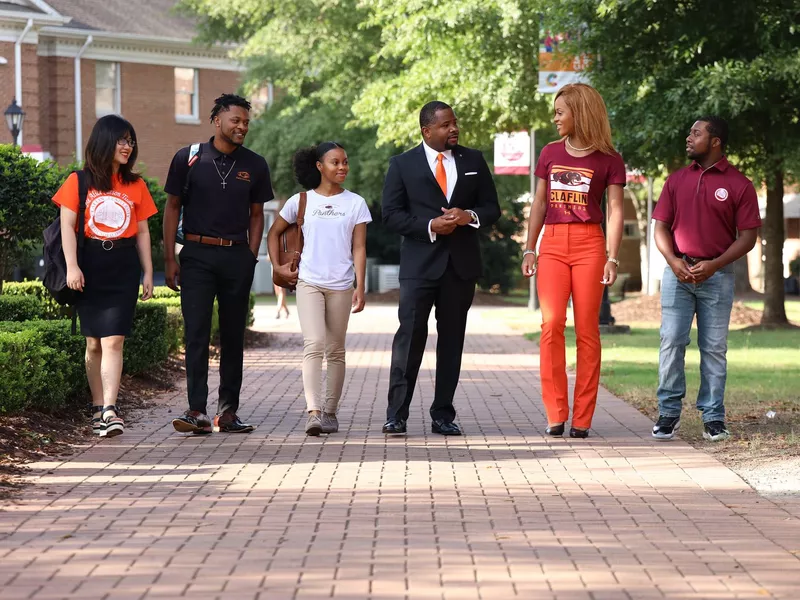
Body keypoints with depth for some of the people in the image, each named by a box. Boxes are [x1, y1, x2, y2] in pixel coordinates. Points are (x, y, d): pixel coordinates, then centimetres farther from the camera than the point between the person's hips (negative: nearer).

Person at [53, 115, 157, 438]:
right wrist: (72, 266, -12)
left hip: (124, 266, 1)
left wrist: (148, 273, 9)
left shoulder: (136, 185, 11)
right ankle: (98, 408, 13)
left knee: (113, 340, -11)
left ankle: (110, 411, -17)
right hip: (91, 265, -1)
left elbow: (142, 232, 13)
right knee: (94, 342, 4)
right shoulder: (79, 181, 3)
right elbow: (68, 226, -1)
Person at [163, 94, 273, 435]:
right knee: (196, 333, -9)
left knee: (233, 336, 6)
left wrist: (251, 257, 4)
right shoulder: (188, 159, 2)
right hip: (197, 256, -2)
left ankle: (228, 411, 11)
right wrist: (169, 259, 0)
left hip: (237, 257, 2)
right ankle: (197, 411, -11)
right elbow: (172, 208, 6)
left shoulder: (254, 166, 8)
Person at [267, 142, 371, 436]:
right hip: (309, 283, -1)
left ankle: (330, 412, 19)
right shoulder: (301, 201, 4)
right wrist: (277, 266, 8)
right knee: (314, 345, -15)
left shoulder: (355, 203, 5)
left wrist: (360, 287, -6)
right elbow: (274, 233, 18)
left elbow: (358, 248, 2)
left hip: (341, 286, 1)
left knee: (335, 350, 8)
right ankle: (313, 412, -23)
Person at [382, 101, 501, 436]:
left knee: (452, 339, 5)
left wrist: (469, 216, -10)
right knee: (410, 336, -9)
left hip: (462, 264, 3)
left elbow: (492, 208, 12)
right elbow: (392, 214, -1)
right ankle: (396, 414, -6)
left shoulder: (473, 161, 11)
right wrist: (430, 226, -14)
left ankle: (443, 416, 11)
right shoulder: (403, 165, 3)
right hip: (420, 264, -3)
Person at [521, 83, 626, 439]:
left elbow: (615, 211, 0)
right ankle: (556, 414, -7)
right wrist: (529, 249, 9)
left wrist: (612, 258, -8)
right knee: (551, 324, -10)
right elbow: (539, 204, 16)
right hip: (552, 244, 3)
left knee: (587, 330, -2)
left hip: (589, 244, -2)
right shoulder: (550, 154, 13)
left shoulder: (608, 160, 3)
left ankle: (582, 419, 1)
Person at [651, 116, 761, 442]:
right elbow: (661, 226, 8)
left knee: (714, 347, 2)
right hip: (678, 272, 2)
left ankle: (713, 418, 7)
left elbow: (748, 236, -3)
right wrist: (673, 261, -9)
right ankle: (668, 412, 3)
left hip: (716, 274, -2)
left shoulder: (739, 185, -1)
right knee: (671, 342, -4)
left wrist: (714, 265, -14)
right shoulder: (677, 180, 9)